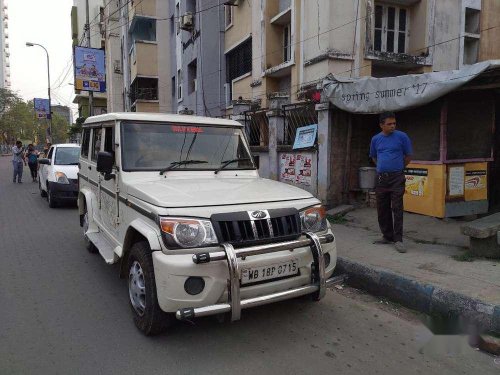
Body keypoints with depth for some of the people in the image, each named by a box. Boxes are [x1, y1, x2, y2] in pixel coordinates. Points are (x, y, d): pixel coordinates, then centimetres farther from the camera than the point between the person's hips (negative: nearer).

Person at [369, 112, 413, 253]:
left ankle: (398, 240, -1)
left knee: (397, 209, -6)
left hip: (397, 178, -4)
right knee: (382, 209, 9)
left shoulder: (401, 136, -3)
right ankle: (387, 236, 21)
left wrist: (398, 168, 10)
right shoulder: (375, 139, 7)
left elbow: (408, 156, 6)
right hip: (381, 178, 4)